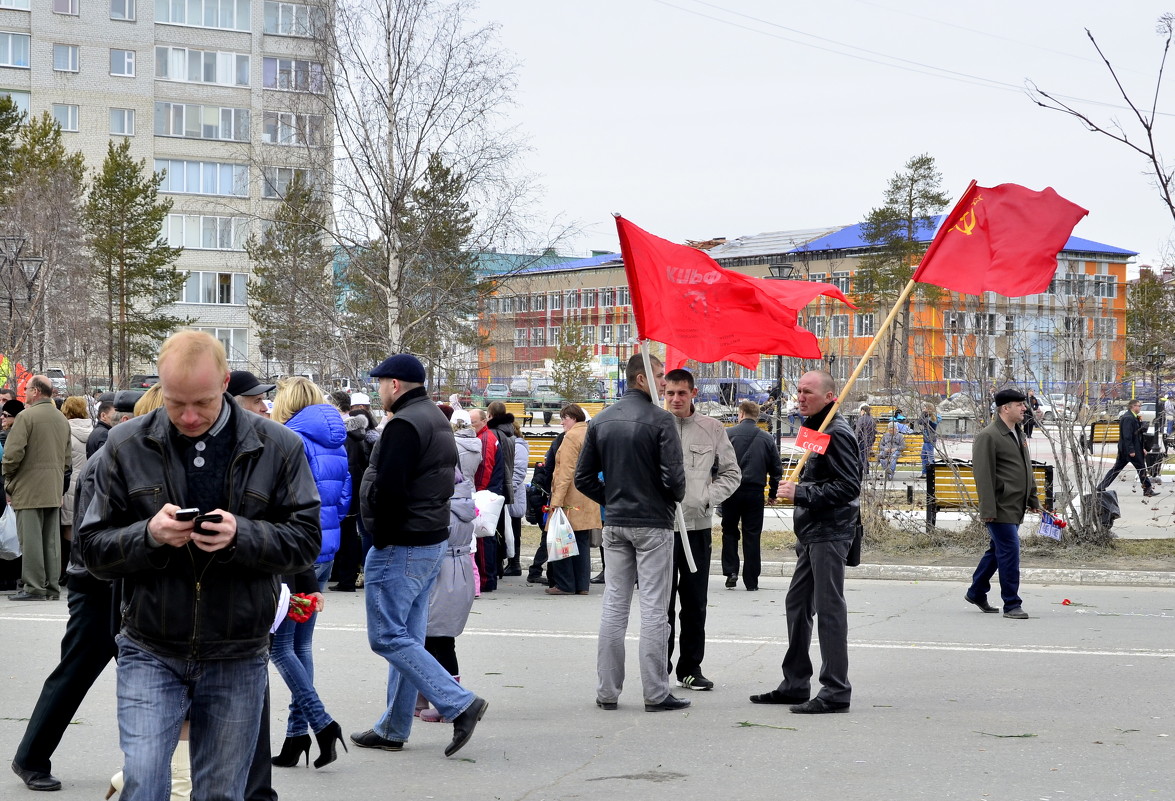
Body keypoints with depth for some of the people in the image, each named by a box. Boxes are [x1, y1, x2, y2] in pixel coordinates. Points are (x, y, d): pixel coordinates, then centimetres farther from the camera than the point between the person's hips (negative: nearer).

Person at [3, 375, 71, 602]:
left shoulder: (26, 416, -10)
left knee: (31, 539, -4)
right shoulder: (62, 419, 13)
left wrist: (8, 478, -1)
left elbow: (12, 453, -15)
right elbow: (68, 458, 16)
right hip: (55, 490, 7)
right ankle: (52, 587, 11)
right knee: (51, 539, 9)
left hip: (29, 489, -7)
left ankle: (34, 588, -4)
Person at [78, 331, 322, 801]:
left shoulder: (278, 448, -2)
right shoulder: (127, 446, -1)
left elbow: (306, 540, -3)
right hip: (150, 652, 0)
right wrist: (148, 535, -20)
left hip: (237, 657, 0)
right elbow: (93, 549, 1)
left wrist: (241, 535, -21)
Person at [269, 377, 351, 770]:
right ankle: (297, 735, 13)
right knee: (301, 643, 12)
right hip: (326, 553, 8)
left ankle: (322, 723, -10)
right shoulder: (337, 445, 11)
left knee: (279, 645, -1)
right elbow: (345, 499, 15)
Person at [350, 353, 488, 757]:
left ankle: (459, 704, -12)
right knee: (407, 636, 12)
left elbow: (390, 489, -23)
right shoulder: (438, 419, 16)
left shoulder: (404, 425, -16)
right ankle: (393, 729, 18)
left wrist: (380, 539, -11)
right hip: (434, 540, 10)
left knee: (387, 636, -7)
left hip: (402, 545, -10)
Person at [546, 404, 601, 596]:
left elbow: (566, 471, -16)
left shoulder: (571, 436, -10)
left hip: (571, 500, -8)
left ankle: (565, 584, -3)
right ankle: (582, 585, 10)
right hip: (588, 500, 8)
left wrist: (557, 499, -17)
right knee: (582, 542, 9)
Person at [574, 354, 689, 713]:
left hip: (615, 525, 5)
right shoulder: (660, 420, -12)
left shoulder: (600, 421, 7)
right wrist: (677, 497, 3)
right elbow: (673, 477, -17)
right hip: (653, 523, -5)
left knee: (613, 605, 9)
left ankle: (607, 691, 12)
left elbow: (583, 478, 8)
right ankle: (656, 693, 2)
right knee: (653, 608, -1)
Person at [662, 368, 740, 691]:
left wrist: (708, 497, -2)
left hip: (698, 525, 2)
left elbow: (731, 472, 12)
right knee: (662, 601, 1)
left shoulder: (712, 429, 6)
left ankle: (690, 667, 17)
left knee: (695, 603, 7)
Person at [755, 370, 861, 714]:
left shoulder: (837, 433, -13)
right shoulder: (813, 429, 18)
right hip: (812, 534, 11)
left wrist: (800, 493, -19)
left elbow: (848, 487, -21)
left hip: (830, 534, -11)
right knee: (797, 604, 14)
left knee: (829, 608, -7)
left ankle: (836, 691, -3)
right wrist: (795, 489, 13)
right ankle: (795, 683, 23)